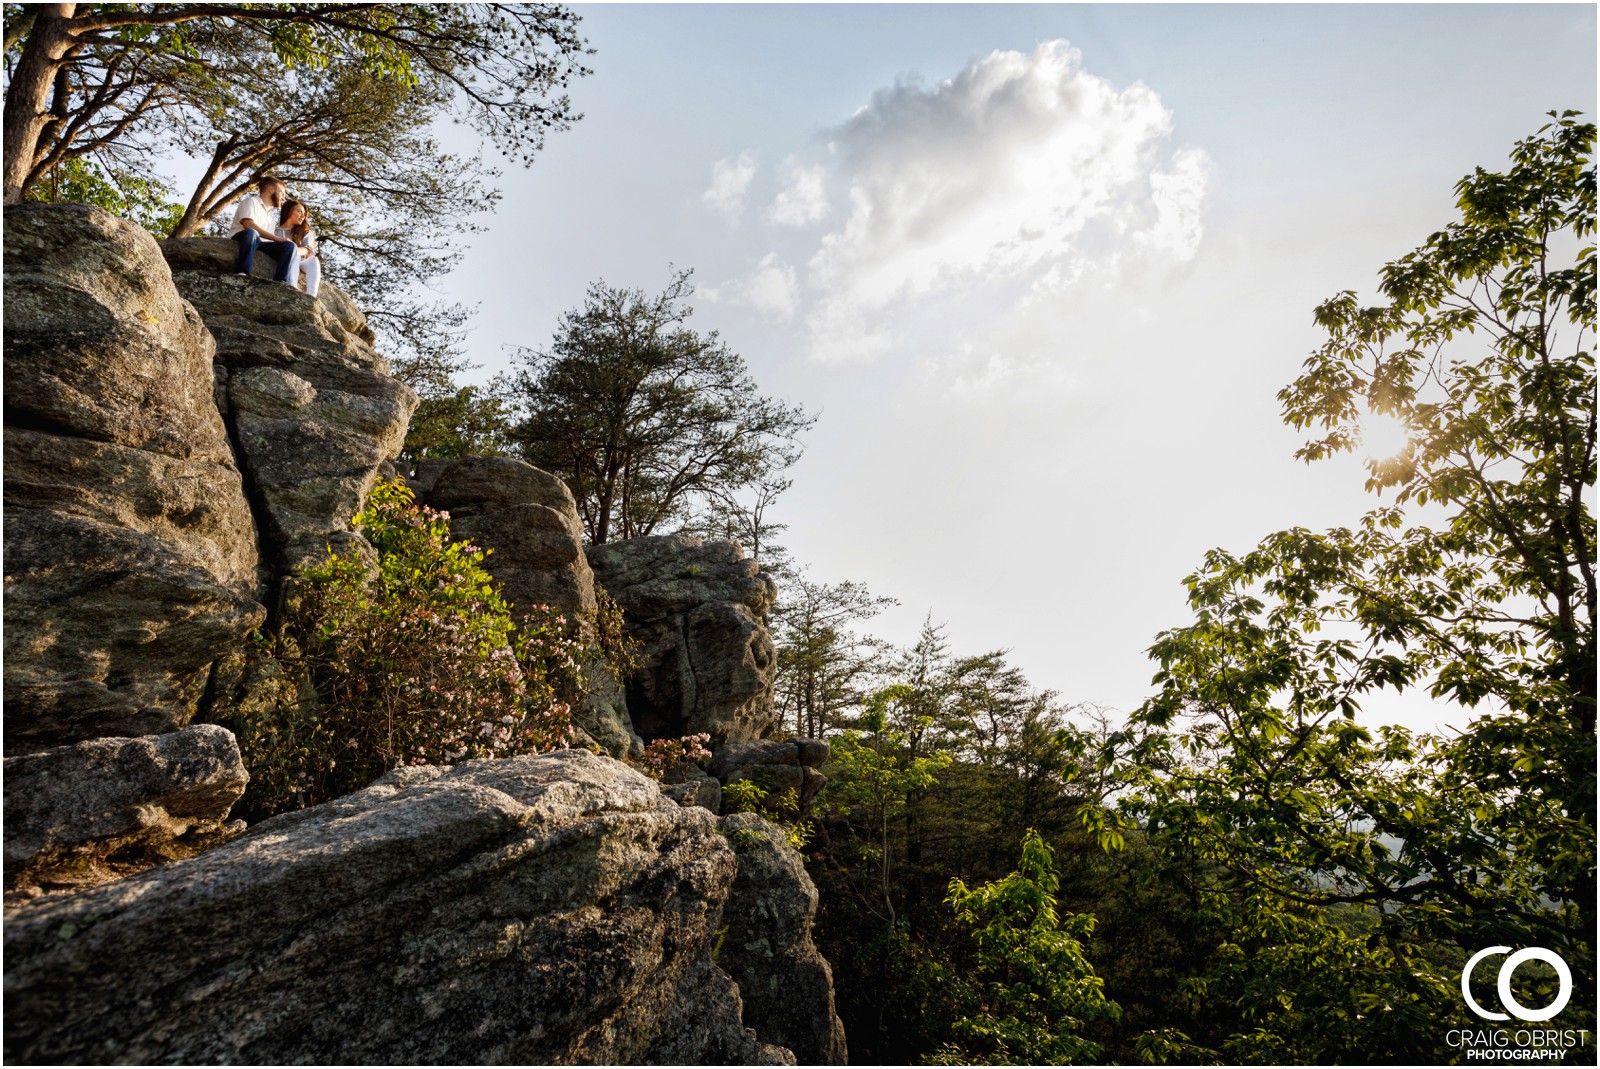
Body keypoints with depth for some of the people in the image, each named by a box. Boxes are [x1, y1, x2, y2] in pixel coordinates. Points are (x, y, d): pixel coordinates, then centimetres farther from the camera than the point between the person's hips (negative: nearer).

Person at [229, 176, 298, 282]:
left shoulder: (271, 215, 28)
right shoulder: (252, 201, 5)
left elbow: (269, 239, 16)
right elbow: (248, 225, -14)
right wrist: (278, 239, -18)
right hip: (239, 238, -6)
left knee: (290, 246, -15)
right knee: (251, 233, -39)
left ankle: (280, 282, -37)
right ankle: (241, 274, -48)